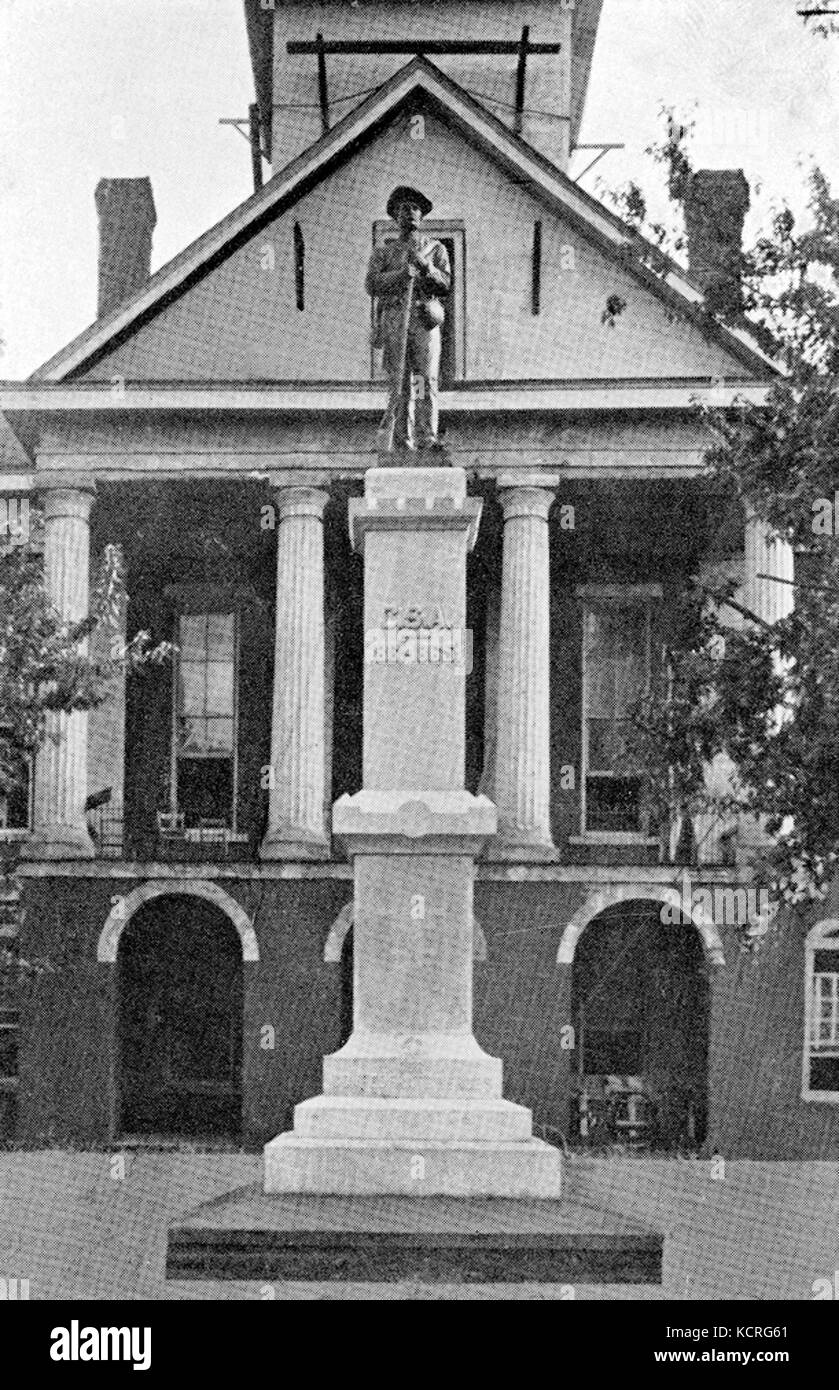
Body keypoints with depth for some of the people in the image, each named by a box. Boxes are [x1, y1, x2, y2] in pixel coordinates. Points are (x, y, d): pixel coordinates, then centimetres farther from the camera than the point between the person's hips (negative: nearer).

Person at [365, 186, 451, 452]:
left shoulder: (436, 249, 17)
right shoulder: (384, 252, 16)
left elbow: (445, 284, 5)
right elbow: (373, 285, 1)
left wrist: (427, 268, -13)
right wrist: (403, 272, -10)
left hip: (425, 320, 0)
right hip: (393, 318, 0)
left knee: (427, 382, -10)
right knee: (399, 384, -2)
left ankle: (426, 443, -13)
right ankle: (401, 444, 0)